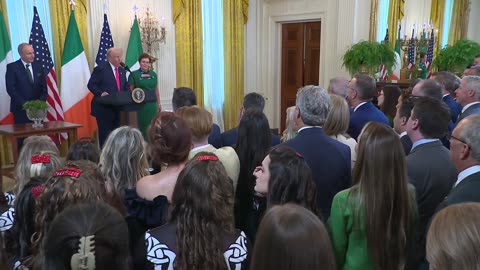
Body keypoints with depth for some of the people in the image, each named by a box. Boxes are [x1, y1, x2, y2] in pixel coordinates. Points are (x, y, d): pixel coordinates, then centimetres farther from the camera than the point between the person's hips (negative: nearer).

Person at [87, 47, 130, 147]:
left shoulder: (122, 70, 15)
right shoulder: (100, 69, -7)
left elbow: (126, 86, 18)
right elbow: (91, 85, -8)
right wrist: (100, 93, -23)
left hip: (117, 108, 7)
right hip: (104, 108, -7)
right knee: (105, 135, -1)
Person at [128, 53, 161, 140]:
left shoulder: (153, 74, 8)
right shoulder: (134, 74, -4)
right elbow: (131, 90, -4)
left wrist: (159, 103, 13)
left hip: (152, 104, 4)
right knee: (142, 125, 2)